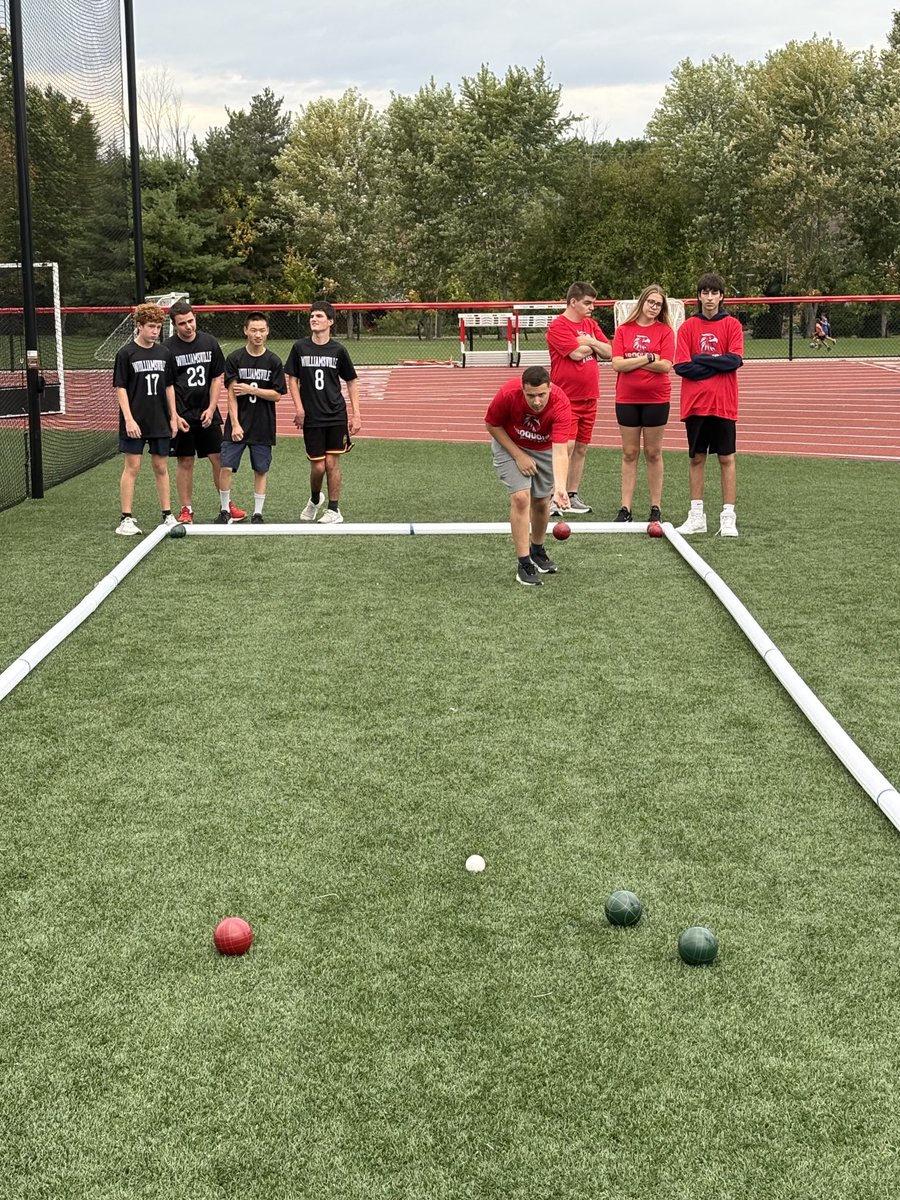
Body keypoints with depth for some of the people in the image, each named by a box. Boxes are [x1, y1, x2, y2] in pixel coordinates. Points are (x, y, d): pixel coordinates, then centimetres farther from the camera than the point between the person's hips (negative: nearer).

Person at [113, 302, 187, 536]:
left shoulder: (165, 354, 7)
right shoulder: (126, 354, -6)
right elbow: (120, 388, -8)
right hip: (135, 423, -4)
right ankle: (126, 519, 2)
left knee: (161, 467, 9)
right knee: (132, 467, -2)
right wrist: (128, 418, -15)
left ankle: (167, 515, 16)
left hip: (160, 422, 4)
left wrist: (174, 416, 10)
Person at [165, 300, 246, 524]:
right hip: (181, 415, -2)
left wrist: (211, 408, -2)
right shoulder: (168, 348, -6)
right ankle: (186, 509, 12)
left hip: (207, 413, 2)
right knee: (185, 462, 3)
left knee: (218, 458, 3)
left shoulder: (210, 343, 3)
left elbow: (217, 378, 7)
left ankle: (227, 504, 14)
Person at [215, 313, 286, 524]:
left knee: (261, 470, 6)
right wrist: (235, 424, -12)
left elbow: (277, 395, -2)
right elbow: (231, 394, -5)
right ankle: (225, 512, 10)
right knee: (226, 467, -5)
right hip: (237, 424, -1)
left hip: (263, 426, 1)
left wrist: (252, 389, -14)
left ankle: (257, 514, 17)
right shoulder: (234, 358, -2)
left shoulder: (273, 361, 1)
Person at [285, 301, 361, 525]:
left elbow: (351, 382, 7)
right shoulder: (300, 347, 1)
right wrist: (299, 407, -5)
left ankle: (334, 510, 12)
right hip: (311, 417, 0)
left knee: (332, 463, -1)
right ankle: (315, 500, 30)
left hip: (336, 416, 0)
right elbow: (292, 378, 7)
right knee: (318, 466, 0)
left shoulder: (338, 350, 0)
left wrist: (356, 414, 2)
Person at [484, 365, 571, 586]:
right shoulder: (508, 394, -36)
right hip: (510, 444, -1)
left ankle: (537, 550, 37)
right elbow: (492, 425, -16)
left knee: (541, 502, 9)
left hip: (545, 449, 2)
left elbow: (560, 452, -43)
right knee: (521, 498, -16)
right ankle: (524, 564, -10)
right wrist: (518, 455, -20)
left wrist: (560, 488, -56)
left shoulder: (561, 404, -36)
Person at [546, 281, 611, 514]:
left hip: (589, 397, 7)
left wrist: (591, 342, -7)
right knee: (566, 446, -13)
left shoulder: (591, 325, 14)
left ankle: (572, 495, 16)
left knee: (581, 448, 9)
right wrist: (592, 345, -1)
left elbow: (608, 353, 9)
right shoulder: (558, 326, -10)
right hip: (566, 397, -7)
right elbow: (577, 353, -20)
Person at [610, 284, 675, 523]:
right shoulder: (623, 330, 3)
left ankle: (655, 508, 11)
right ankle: (625, 508, 7)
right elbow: (617, 364, -7)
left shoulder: (665, 331, -1)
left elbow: (666, 365, -12)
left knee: (653, 453, 5)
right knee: (629, 453, 5)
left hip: (656, 399, -1)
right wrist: (648, 358, -11)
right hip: (627, 398, 1)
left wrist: (632, 362, -9)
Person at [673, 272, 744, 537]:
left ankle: (728, 517, 5)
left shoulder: (732, 325, 2)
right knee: (697, 458, 7)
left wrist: (700, 360, -9)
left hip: (723, 404, -1)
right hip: (695, 403, 2)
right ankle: (696, 516, 13)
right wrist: (716, 365, -8)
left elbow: (735, 360, -11)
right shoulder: (688, 327, 4)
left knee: (726, 458, 1)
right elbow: (682, 366, -5)